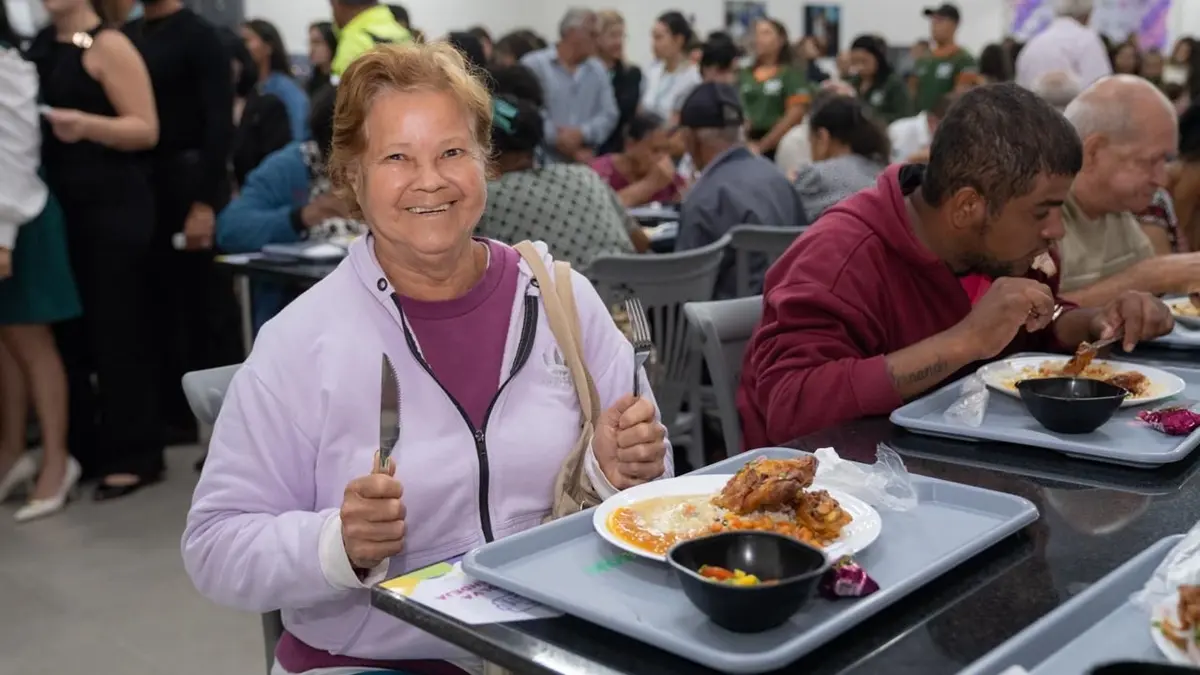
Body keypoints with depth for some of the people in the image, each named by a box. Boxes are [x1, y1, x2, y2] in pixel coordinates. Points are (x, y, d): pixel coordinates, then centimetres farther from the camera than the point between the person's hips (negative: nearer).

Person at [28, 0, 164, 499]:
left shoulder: (108, 45, -6)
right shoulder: (38, 46, 15)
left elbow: (146, 130, -13)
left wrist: (87, 125, -27)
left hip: (112, 206, -7)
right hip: (58, 206, 7)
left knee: (116, 328, -3)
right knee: (68, 327, 10)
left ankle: (133, 455, 4)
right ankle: (79, 447, 20)